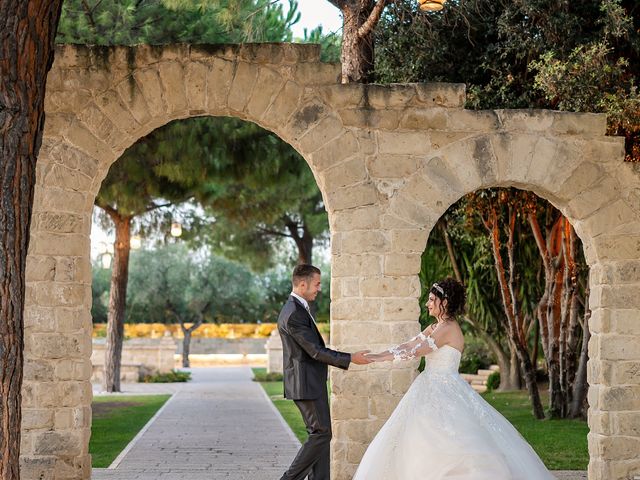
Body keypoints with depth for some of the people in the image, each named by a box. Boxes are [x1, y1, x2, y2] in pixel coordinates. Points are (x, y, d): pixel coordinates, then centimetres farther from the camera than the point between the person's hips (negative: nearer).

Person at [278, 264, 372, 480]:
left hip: (311, 383, 10)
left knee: (320, 434, 10)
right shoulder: (294, 314, -20)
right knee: (321, 433, -7)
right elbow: (315, 351, -20)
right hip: (307, 384, -10)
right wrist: (350, 359, -16)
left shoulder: (297, 308, 13)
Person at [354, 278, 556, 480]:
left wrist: (381, 358, -15)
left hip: (445, 393, -10)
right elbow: (408, 345, 9)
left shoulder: (448, 328, -15)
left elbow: (418, 351, -19)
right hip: (433, 392, 10)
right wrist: (379, 355, 0)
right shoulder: (435, 328, 12)